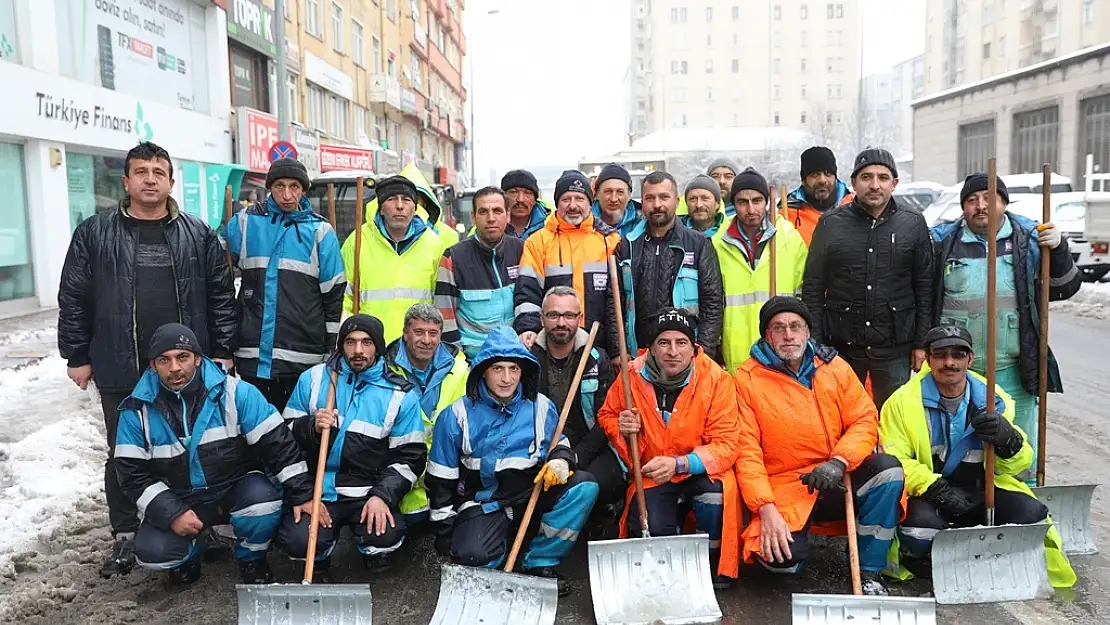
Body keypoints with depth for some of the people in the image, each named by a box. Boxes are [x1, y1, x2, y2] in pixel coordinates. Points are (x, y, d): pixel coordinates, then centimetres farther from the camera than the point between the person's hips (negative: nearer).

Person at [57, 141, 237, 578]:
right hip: (121, 372, 0)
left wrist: (223, 351, 1)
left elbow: (222, 296, 5)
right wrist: (77, 356, 3)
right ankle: (125, 537, 24)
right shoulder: (95, 233, 3)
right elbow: (73, 299, 5)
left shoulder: (199, 235, 4)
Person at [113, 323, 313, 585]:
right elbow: (132, 473, -5)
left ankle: (252, 561, 2)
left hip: (236, 489, -1)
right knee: (151, 553, -23)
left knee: (265, 501, -32)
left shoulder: (236, 393, -14)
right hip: (177, 501, 1)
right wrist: (172, 514, -17)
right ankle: (188, 554, 16)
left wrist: (302, 494, -15)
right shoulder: (138, 410, -8)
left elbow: (277, 443, -12)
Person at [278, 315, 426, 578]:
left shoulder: (401, 396, 0)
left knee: (385, 536, -28)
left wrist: (382, 496, -15)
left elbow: (409, 457, 0)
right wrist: (312, 427, -13)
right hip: (318, 489, 1)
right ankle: (320, 556, 15)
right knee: (297, 541, -25)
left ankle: (373, 554, 13)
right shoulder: (313, 378, 5)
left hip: (368, 492, -1)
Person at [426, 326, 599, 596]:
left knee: (585, 486, -22)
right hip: (485, 504, -2)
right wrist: (445, 534, -1)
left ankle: (539, 562, -6)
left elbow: (560, 444, 13)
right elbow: (441, 480, 1)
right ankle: (504, 537, 7)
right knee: (471, 555, -32)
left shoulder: (540, 407, -1)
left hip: (533, 494, 3)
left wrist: (560, 460, -13)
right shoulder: (458, 415, -6)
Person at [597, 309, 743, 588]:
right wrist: (621, 429, -13)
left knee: (714, 495, -35)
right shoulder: (632, 376, -7)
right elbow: (606, 416, 12)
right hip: (652, 476, 1)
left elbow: (725, 444, -16)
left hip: (700, 472, -1)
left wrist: (679, 464, -31)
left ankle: (716, 568, -4)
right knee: (649, 531, -26)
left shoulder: (716, 379, -13)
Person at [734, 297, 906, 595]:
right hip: (782, 486, -3)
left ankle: (870, 572, -7)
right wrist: (766, 509, -18)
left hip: (835, 479, 4)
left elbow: (865, 420, 1)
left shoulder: (834, 366, 5)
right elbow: (746, 450, -9)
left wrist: (839, 462, -18)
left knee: (889, 469, -24)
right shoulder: (747, 379, -5)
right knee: (782, 558, -28)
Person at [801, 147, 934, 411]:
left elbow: (924, 289, 6)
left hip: (895, 349, 0)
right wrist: (815, 343, -4)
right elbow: (812, 288, 2)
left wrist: (921, 343, 2)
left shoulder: (914, 224, 4)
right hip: (840, 346, 0)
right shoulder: (830, 223, 2)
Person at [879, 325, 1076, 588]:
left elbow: (1018, 466, 4)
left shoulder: (994, 399, 3)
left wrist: (1008, 441, -20)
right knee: (922, 529, -34)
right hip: (927, 494, -4)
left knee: (1032, 516, -21)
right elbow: (893, 462, -12)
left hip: (983, 488, 4)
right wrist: (935, 488, -24)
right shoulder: (904, 401, -7)